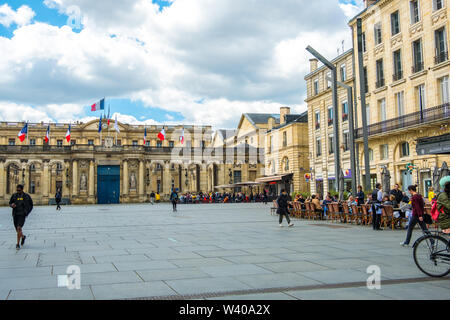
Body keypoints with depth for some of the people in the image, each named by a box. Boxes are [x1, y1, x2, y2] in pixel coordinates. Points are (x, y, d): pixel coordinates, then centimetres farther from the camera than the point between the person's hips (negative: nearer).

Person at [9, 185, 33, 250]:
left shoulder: (26, 196, -3)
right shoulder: (14, 196, 2)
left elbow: (31, 205, 8)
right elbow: (10, 203, 13)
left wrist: (27, 213, -4)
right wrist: (12, 205, -12)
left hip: (22, 215, -4)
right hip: (15, 215, 4)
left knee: (19, 228, -20)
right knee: (18, 230, 13)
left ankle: (18, 244, -13)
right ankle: (23, 237, 46)